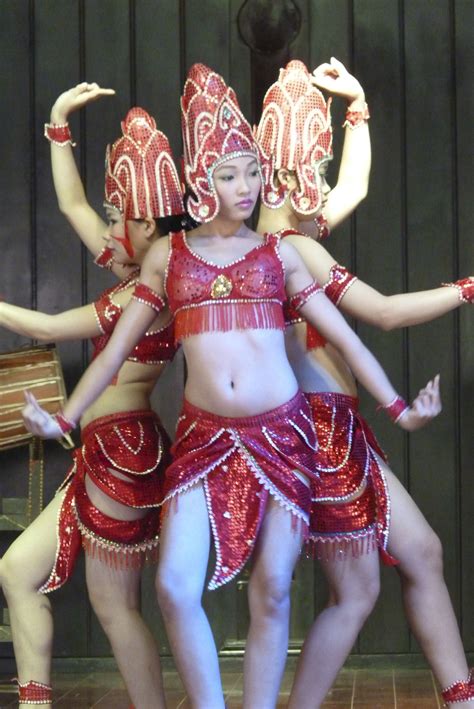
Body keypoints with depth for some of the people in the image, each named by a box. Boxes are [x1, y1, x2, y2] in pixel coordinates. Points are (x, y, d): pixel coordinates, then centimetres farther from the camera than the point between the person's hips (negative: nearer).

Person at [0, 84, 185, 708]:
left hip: (124, 447, -10)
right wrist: (59, 123, 15)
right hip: (107, 451, 10)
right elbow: (72, 204, 17)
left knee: (114, 606, -2)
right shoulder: (137, 273, 11)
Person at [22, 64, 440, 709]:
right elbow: (118, 347, 12)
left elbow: (344, 337, 9)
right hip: (203, 437, 0)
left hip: (281, 433, 0)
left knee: (271, 593, 1)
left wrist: (398, 407, 2)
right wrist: (64, 419, 6)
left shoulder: (277, 254, 9)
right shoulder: (167, 256, 10)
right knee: (175, 588, -11)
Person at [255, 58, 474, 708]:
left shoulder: (281, 240, 11)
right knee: (356, 592, -3)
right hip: (322, 427, -10)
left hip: (340, 430, 10)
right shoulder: (293, 248, -16)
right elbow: (386, 313, -18)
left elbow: (354, 187, 26)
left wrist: (358, 106, 23)